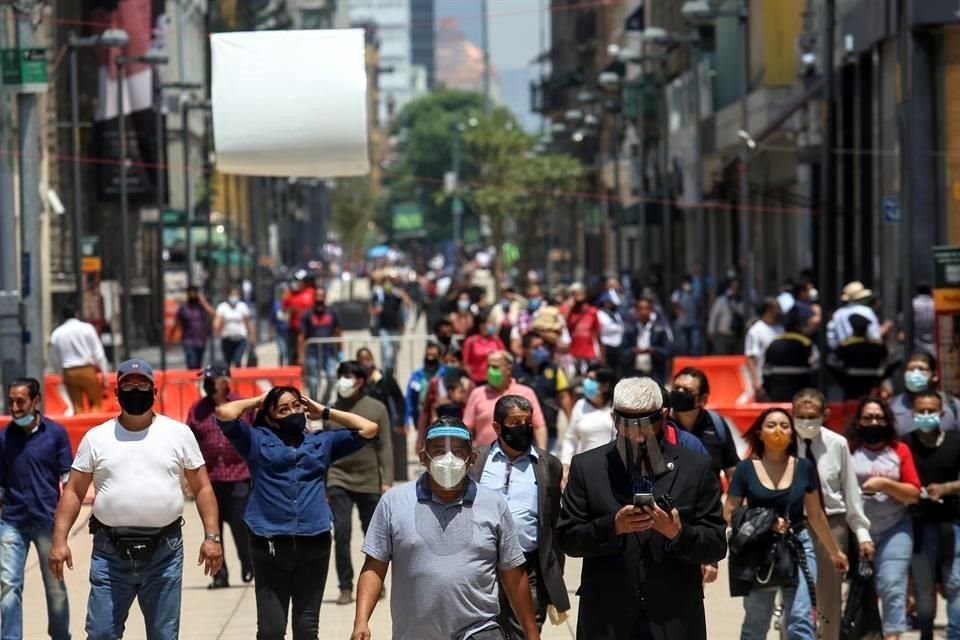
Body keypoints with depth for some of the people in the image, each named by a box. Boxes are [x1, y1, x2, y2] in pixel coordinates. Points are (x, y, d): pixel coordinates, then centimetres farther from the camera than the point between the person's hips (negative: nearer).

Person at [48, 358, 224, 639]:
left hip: (165, 552, 0)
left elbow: (202, 488, 7)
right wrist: (59, 540, -5)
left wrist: (211, 536, -4)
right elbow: (73, 491, 5)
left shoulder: (179, 434, 5)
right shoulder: (96, 437, 5)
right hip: (110, 552, 0)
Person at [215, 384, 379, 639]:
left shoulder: (323, 441, 17)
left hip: (314, 544, 2)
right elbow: (225, 413, -3)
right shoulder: (257, 440, 9)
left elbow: (368, 429, 12)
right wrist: (256, 402, 13)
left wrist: (324, 412, 16)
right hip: (270, 545, -2)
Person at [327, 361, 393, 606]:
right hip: (338, 478, 1)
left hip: (368, 481, -1)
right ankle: (345, 587, -5)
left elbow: (385, 447, -1)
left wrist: (387, 480, -7)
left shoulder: (376, 409, -1)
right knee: (341, 532, -10)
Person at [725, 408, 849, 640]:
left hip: (798, 546, 0)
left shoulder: (804, 468, 2)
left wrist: (834, 551, 18)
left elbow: (816, 515, 12)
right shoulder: (746, 469, -3)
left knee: (801, 621, -11)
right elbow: (729, 513, -4)